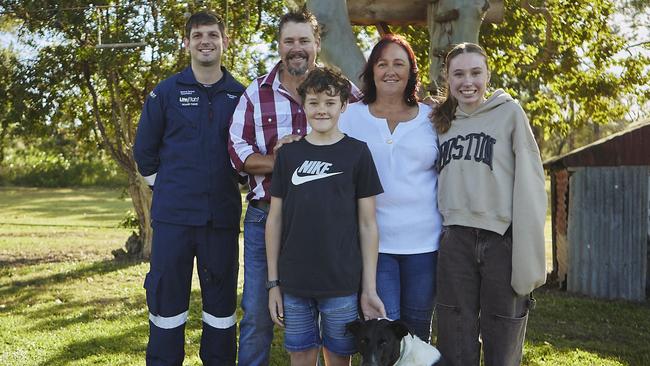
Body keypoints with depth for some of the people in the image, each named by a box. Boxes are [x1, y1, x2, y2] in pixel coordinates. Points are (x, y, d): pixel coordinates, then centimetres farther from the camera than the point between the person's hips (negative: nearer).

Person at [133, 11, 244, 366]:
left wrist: (229, 187, 9)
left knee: (221, 298, 9)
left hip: (222, 216, 1)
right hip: (172, 216, -1)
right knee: (167, 296, 4)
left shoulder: (241, 96, 5)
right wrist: (167, 189, 8)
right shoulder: (165, 92, 2)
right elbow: (144, 151, 8)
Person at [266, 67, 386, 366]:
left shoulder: (357, 153, -1)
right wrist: (273, 282, 4)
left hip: (342, 284, -2)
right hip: (294, 284, 2)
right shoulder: (288, 154, 5)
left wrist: (369, 287, -4)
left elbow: (367, 224, 0)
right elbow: (274, 220, 7)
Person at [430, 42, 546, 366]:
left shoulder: (509, 113, 0)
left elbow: (529, 187, -6)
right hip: (455, 242, 4)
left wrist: (528, 257, -13)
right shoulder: (442, 122, 14)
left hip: (502, 240, -3)